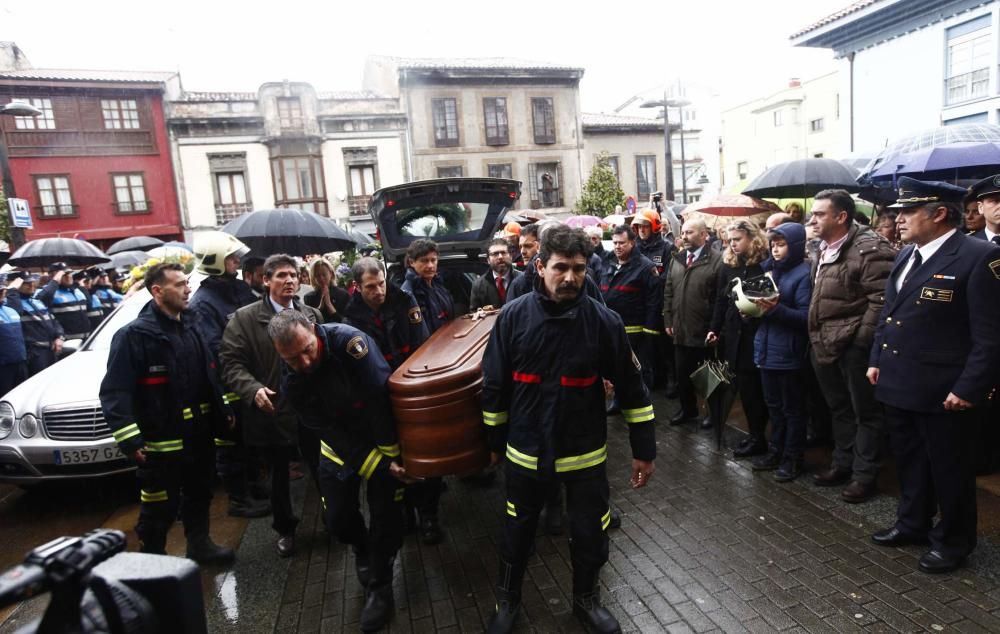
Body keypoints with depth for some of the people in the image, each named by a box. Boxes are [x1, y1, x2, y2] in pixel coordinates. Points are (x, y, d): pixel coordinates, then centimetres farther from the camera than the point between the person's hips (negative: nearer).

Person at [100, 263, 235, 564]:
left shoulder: (192, 327, 9)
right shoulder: (134, 335, -14)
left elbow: (210, 375, 17)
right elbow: (115, 392, -17)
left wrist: (224, 411, 14)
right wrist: (129, 440, -21)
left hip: (200, 435, 7)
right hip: (161, 442, -7)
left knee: (199, 496, 21)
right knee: (160, 508, 5)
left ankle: (199, 544, 39)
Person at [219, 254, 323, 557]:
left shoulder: (312, 315, 6)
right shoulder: (244, 318, -3)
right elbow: (231, 362, -8)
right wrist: (253, 389, -24)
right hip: (271, 411, -1)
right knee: (278, 476, 16)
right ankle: (284, 529, 37)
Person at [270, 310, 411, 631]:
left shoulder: (349, 341, -32)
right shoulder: (291, 381, -18)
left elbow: (380, 399, -29)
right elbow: (329, 431, -17)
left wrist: (391, 454, -21)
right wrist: (378, 466, -20)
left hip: (382, 437, -3)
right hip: (340, 445, 3)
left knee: (386, 514, -2)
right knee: (337, 519, 7)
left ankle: (379, 587, 20)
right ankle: (362, 549, 42)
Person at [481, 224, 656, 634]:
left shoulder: (605, 321, -13)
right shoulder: (513, 316, -11)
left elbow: (631, 389, -5)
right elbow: (494, 385, -2)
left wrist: (644, 450, -2)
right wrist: (495, 441, 5)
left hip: (586, 454, 0)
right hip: (526, 452, 1)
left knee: (590, 535, 16)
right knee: (517, 532, 19)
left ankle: (586, 599, 45)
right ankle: (507, 599, 45)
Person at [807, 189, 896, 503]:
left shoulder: (870, 249, -16)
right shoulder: (824, 250, 12)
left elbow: (881, 300, -20)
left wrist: (862, 341, -20)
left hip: (855, 347, -8)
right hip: (826, 345, 9)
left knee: (865, 412, 7)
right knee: (839, 409, 20)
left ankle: (864, 475, 20)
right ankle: (842, 464, 34)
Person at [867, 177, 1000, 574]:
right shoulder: (905, 255, 9)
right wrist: (876, 359, 13)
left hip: (939, 389, -7)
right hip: (897, 382, 7)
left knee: (948, 467, 10)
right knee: (909, 461, 21)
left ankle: (953, 541, 28)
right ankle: (912, 523, 38)